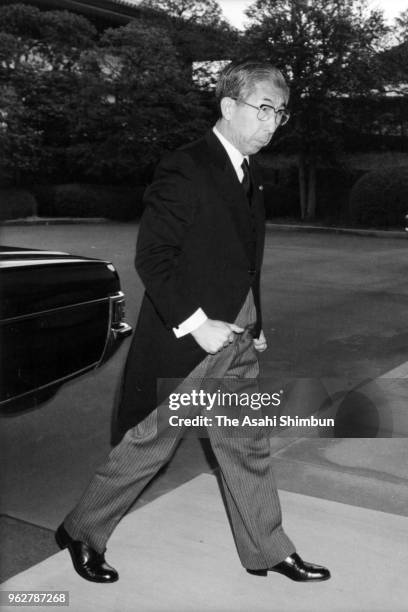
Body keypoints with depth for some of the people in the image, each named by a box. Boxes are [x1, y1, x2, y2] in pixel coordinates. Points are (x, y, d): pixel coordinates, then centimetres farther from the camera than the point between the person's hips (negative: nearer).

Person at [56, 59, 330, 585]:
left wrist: (255, 322, 11)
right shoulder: (185, 170, -16)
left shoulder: (249, 174, 11)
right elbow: (152, 258, -20)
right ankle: (82, 533, 27)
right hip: (185, 343, -8)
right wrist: (195, 324, -21)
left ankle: (268, 551, 31)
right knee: (146, 447, 6)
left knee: (248, 447, 15)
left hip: (236, 343, 8)